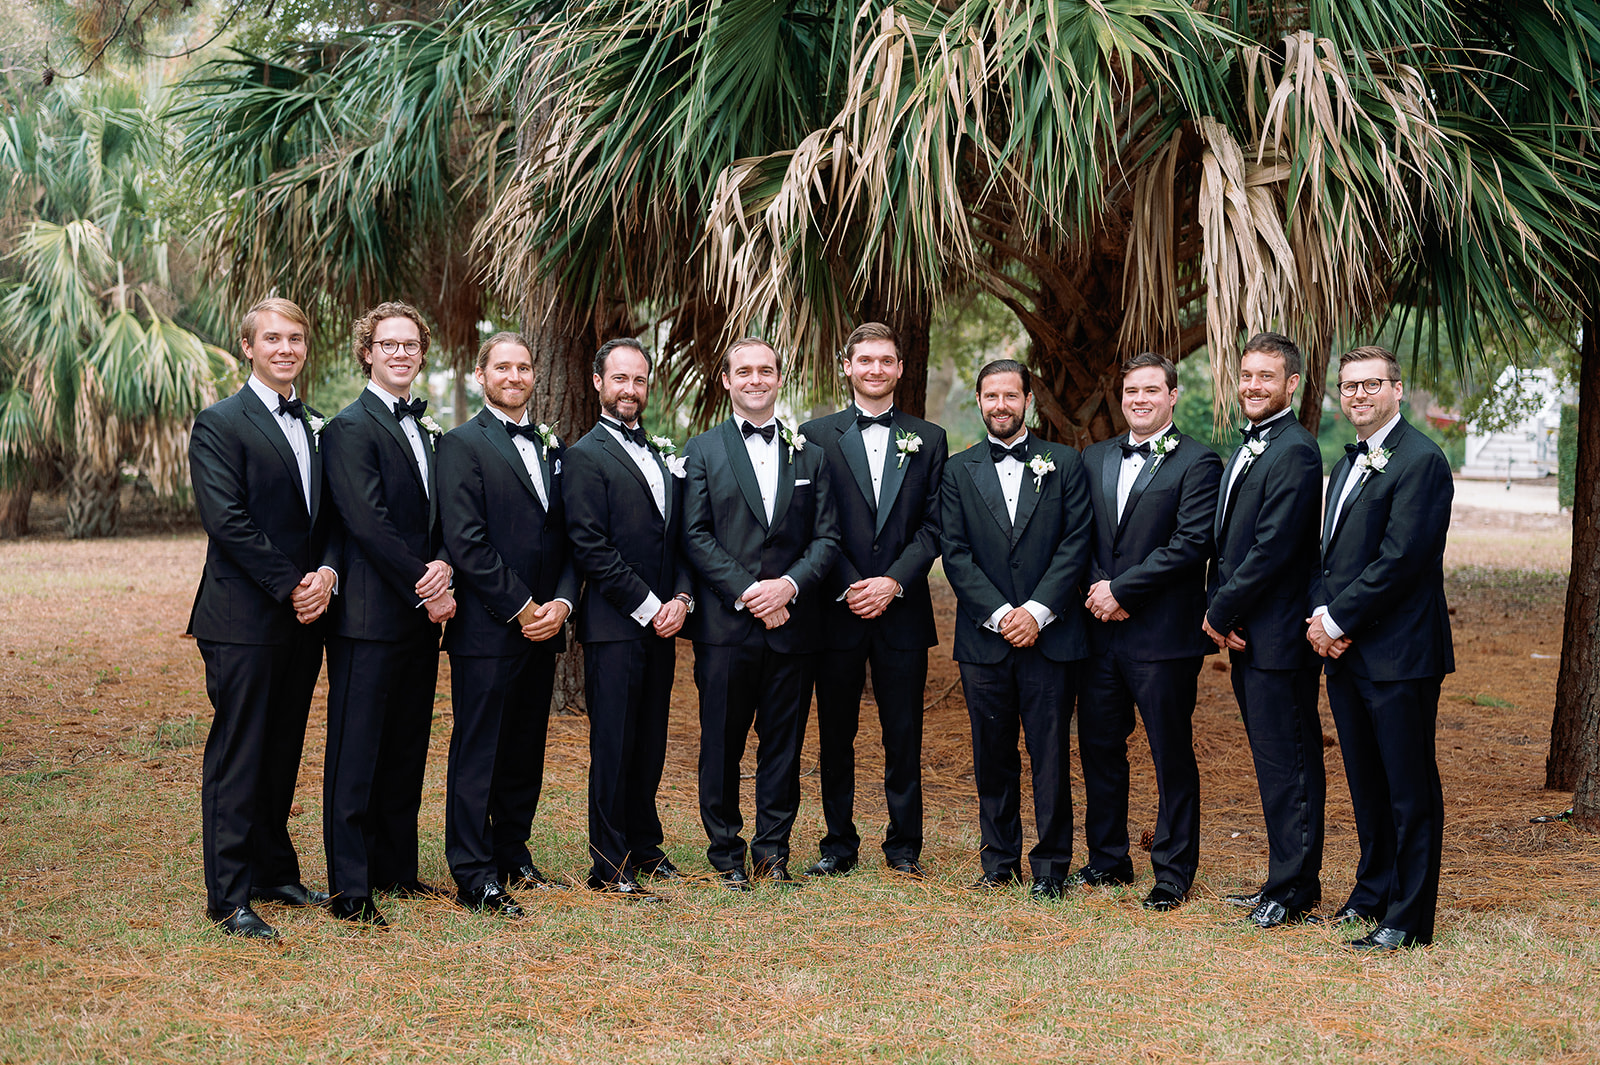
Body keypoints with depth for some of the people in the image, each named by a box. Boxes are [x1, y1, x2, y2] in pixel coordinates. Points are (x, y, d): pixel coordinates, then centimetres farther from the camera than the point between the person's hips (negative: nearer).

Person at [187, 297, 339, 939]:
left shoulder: (318, 427, 16)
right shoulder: (219, 424, -5)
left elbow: (332, 517, 13)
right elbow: (227, 521, -14)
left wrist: (326, 574, -6)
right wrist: (290, 586, -14)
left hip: (302, 620, 7)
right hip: (244, 619, -6)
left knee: (282, 754, 13)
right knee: (237, 759, -3)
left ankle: (276, 874, 23)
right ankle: (229, 898, 0)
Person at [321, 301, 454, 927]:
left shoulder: (426, 429, 18)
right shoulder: (350, 428, -7)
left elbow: (440, 517, 15)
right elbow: (368, 524, -15)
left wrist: (443, 565, -6)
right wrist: (425, 592, -13)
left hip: (421, 614, 8)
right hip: (371, 616, -8)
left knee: (407, 748, 12)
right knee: (356, 752, -3)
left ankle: (396, 868, 22)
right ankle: (349, 889, 1)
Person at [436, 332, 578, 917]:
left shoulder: (551, 450, 17)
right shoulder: (462, 445, -4)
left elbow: (569, 539, 15)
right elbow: (466, 541, -13)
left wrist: (561, 601, -2)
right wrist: (520, 607, -14)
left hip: (541, 627, 7)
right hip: (487, 628, -6)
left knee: (526, 751, 13)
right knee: (478, 753, -2)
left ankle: (512, 854, 24)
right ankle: (474, 875, 1)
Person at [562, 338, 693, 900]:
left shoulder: (663, 456, 17)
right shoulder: (585, 457, -6)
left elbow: (681, 537, 17)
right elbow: (593, 549, -13)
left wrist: (681, 598, 0)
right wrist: (648, 607, -13)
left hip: (662, 623, 7)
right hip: (614, 627, -7)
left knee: (650, 745, 12)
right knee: (613, 747, -3)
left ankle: (645, 849, 22)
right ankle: (610, 867, 3)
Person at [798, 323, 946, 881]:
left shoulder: (928, 439, 10)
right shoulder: (817, 435, 5)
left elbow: (933, 525, 2)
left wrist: (894, 582, -10)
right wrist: (849, 586, -10)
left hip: (901, 609, 1)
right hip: (837, 608, -1)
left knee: (904, 735, 4)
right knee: (835, 735, 5)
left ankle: (904, 845, 14)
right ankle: (838, 844, 15)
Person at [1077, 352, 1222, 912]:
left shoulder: (1197, 462, -5)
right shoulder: (1094, 458, 14)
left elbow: (1191, 544, -14)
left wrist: (1121, 588, -14)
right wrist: (1097, 588, -5)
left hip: (1163, 634, -6)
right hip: (1101, 632, 6)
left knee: (1172, 756, 2)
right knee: (1099, 748, 12)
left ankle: (1173, 873, 11)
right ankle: (1108, 859, 26)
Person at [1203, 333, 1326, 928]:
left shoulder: (1295, 453, -14)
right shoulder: (1248, 449, 18)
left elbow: (1272, 549, -20)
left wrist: (1220, 612, -12)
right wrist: (1218, 612, 2)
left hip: (1277, 634, -10)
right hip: (1243, 633, 10)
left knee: (1287, 762, -3)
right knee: (1273, 761, 14)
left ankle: (1294, 891, 4)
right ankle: (1285, 880, 21)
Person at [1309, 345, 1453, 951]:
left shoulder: (1419, 461, -12)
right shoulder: (1348, 462, 18)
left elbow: (1399, 559, -19)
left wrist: (1338, 621, -14)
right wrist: (1322, 615, 0)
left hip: (1398, 653, -9)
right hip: (1346, 651, 9)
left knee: (1409, 789, -2)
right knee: (1366, 782, 17)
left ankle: (1407, 919, 3)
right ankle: (1373, 893, 29)